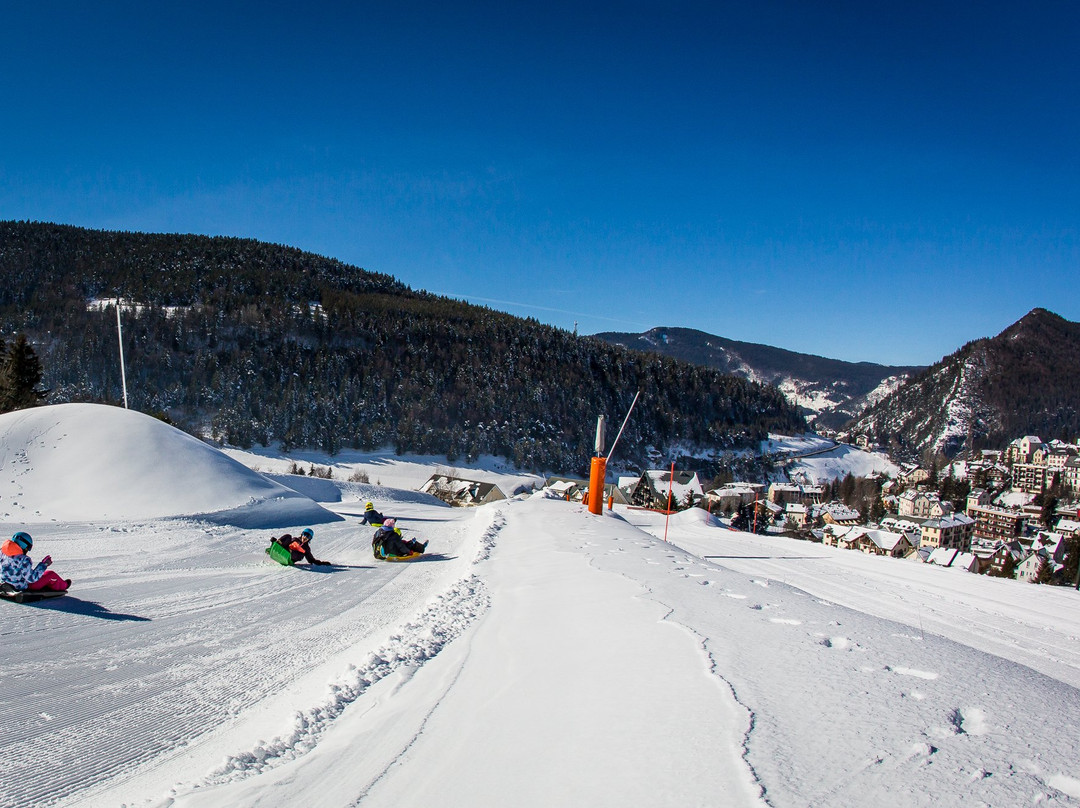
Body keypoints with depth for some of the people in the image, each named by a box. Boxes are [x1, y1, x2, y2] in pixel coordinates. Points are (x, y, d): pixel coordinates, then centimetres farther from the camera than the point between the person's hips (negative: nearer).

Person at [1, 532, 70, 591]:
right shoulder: (23, 560, -32)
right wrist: (44, 564, -19)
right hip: (23, 587, -8)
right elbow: (32, 578, -25)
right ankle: (63, 585, 36)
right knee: (50, 574, 9)